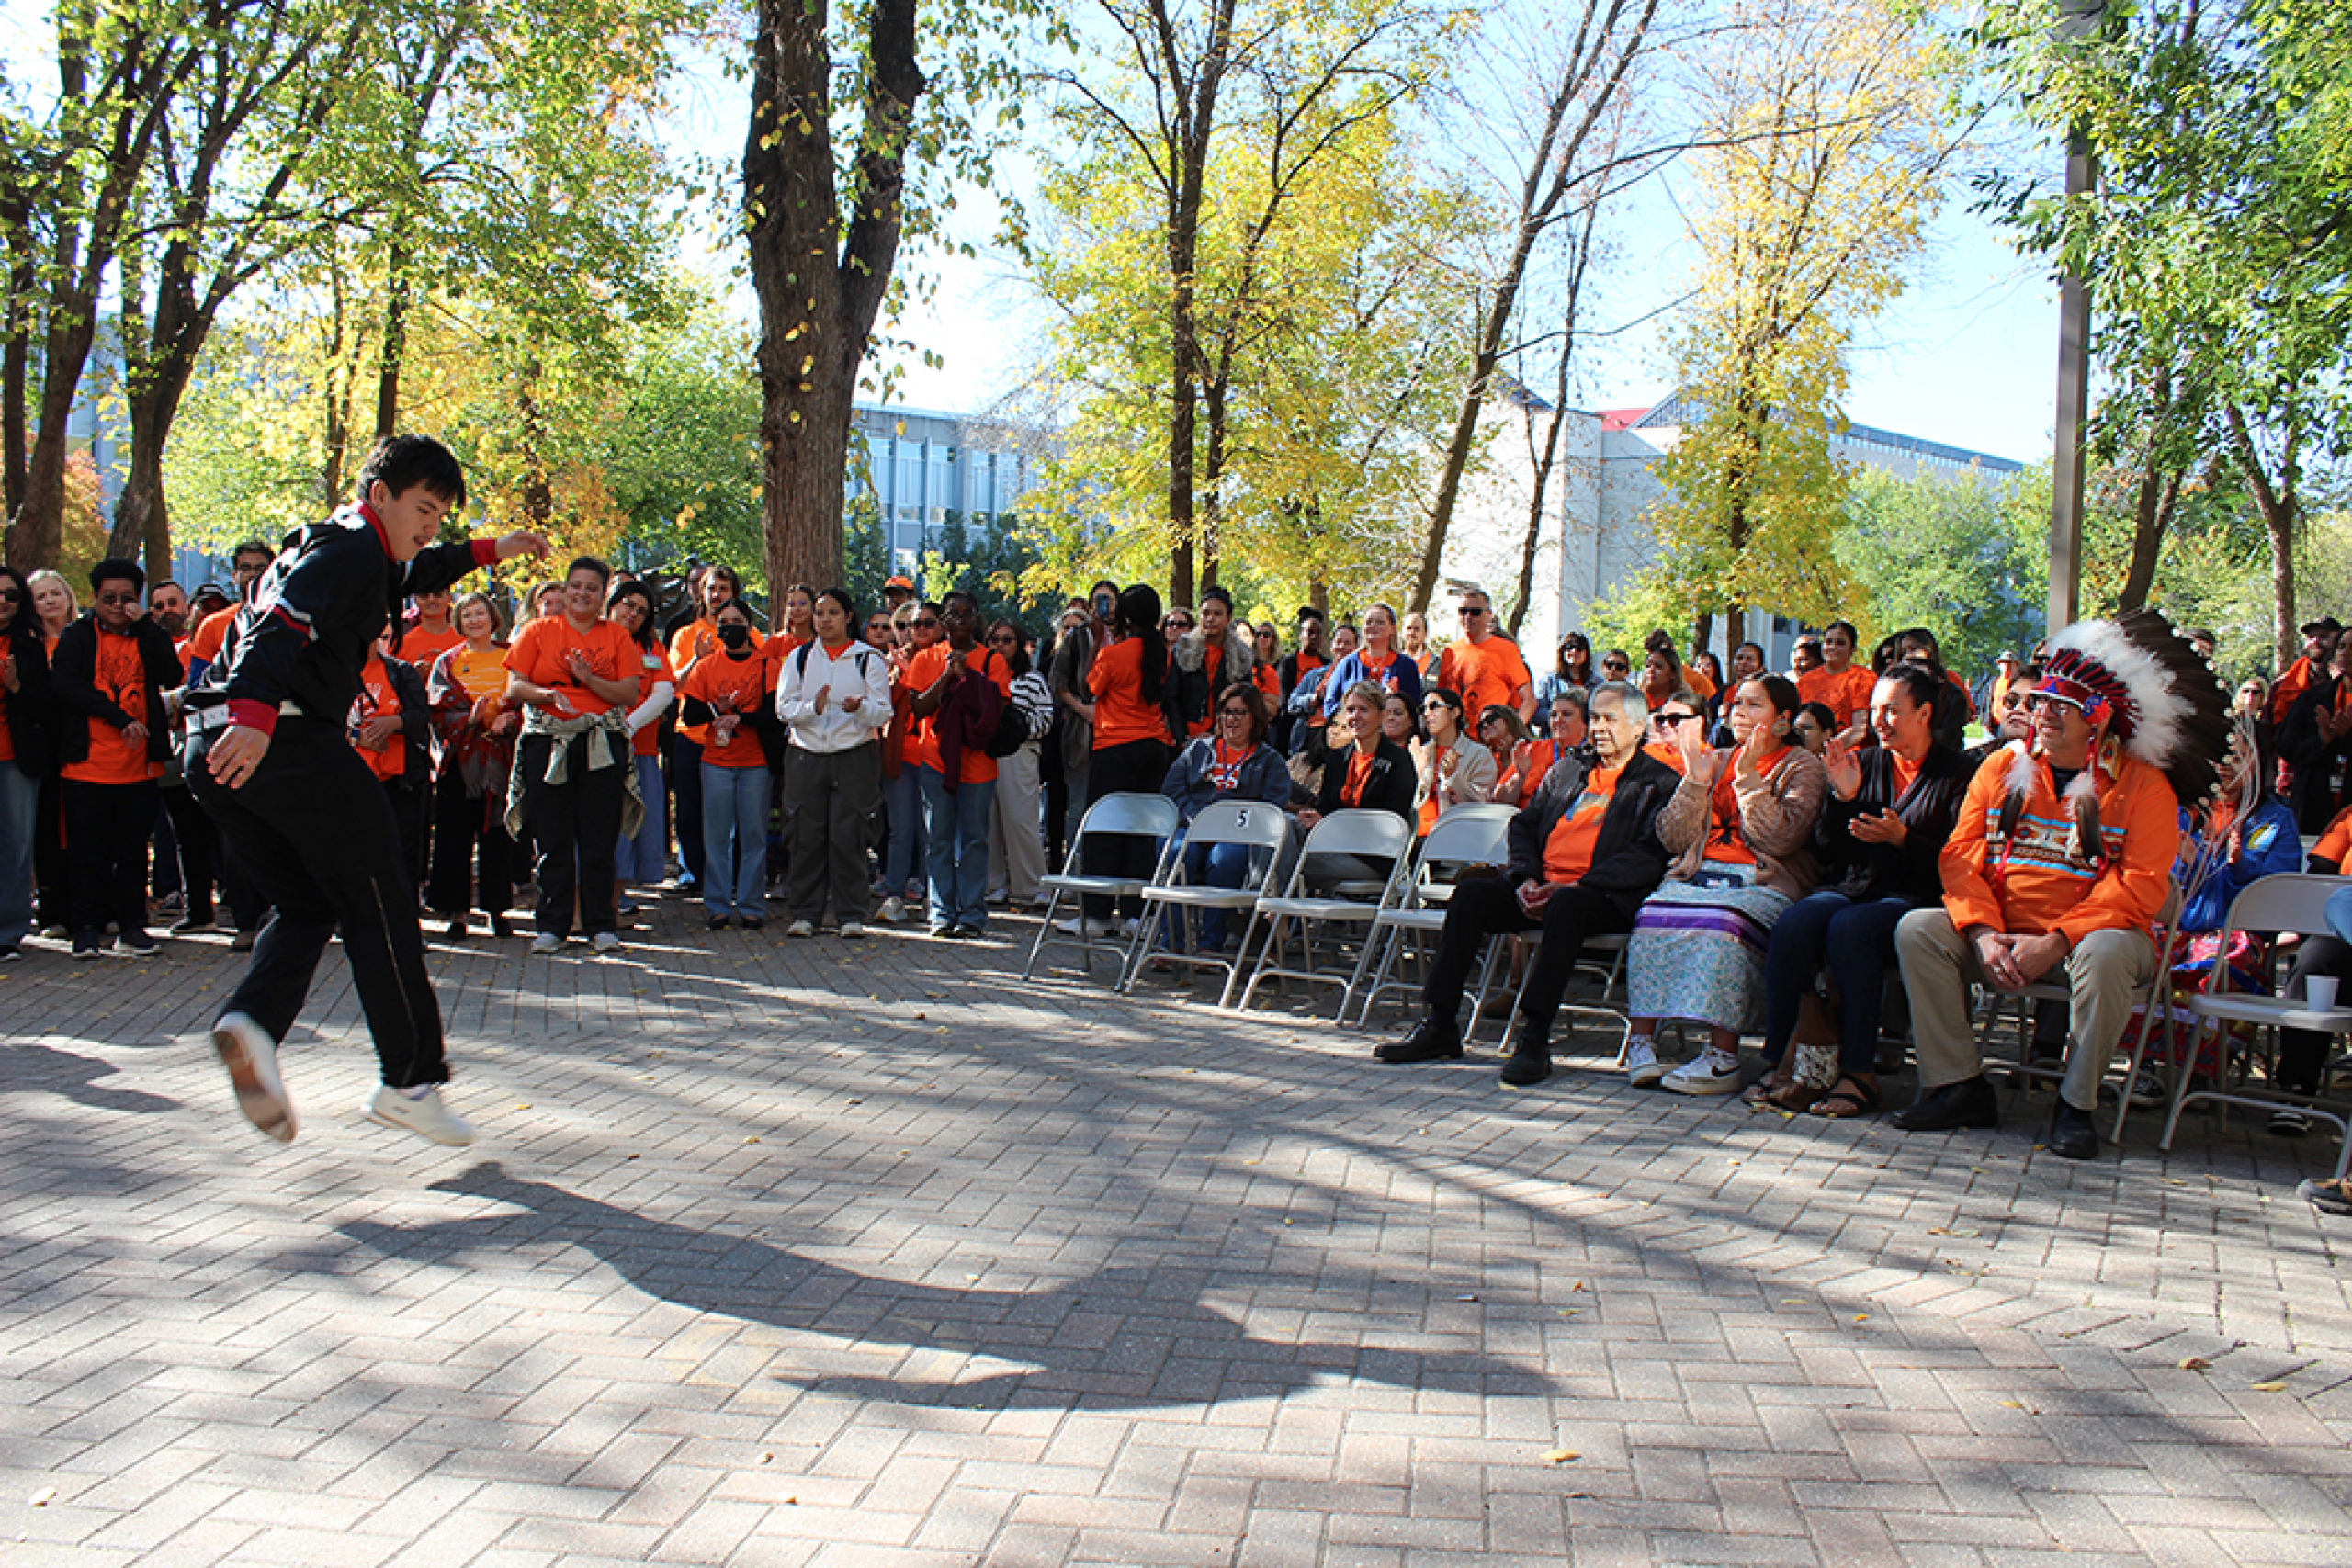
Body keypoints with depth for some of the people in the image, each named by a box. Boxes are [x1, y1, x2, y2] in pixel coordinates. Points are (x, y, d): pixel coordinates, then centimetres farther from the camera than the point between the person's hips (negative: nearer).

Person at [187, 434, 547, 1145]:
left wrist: (489, 551, 56)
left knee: (305, 905, 17)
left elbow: (411, 571, 49)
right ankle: (411, 1082, 5)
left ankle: (250, 1022, -9)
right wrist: (257, 714, -40)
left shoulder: (326, 546, 26)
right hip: (290, 741, -10)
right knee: (379, 907, 0)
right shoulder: (349, 549, -5)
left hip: (213, 747, 10)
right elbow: (284, 623, -25)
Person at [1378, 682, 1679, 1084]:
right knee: (1471, 892, -17)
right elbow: (1524, 824, 19)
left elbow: (1649, 856, -8)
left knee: (1566, 906, -38)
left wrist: (1576, 886, -17)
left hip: (1605, 897, -6)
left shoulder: (1659, 783, 5)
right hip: (1542, 888, 6)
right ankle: (1439, 1026, -17)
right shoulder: (1566, 771, 24)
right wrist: (1527, 879, -1)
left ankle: (1534, 1039, -38)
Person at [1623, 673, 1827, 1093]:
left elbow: (1778, 839, -9)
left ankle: (1723, 1058, -34)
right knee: (1652, 917, -29)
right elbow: (1673, 838, 11)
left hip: (1763, 884, -4)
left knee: (1721, 925, -37)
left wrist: (1749, 777, -10)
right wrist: (1695, 779, 1)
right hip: (1698, 876, 4)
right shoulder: (1717, 760, 21)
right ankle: (1641, 1043, -29)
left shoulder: (1802, 766, 8)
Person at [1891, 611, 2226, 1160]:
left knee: (2106, 953, -37)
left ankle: (2076, 1103, -17)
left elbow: (2142, 887, -13)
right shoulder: (2001, 769, 9)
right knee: (1917, 929, -19)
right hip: (2001, 937, 4)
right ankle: (1958, 1085, -13)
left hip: (2089, 934, -4)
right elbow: (1962, 856, 2)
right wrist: (1983, 932, -17)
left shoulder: (2143, 785, -3)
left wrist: (2056, 940, -22)